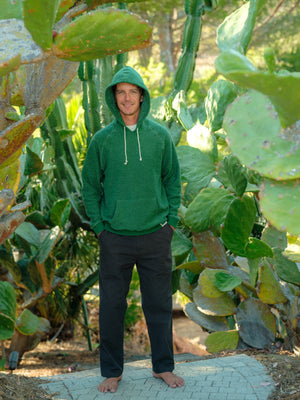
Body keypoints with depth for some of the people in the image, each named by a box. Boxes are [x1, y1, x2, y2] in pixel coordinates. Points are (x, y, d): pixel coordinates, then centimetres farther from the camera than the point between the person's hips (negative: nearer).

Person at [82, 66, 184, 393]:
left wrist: (171, 221, 2)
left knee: (159, 304, 9)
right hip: (115, 238, -1)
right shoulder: (101, 140, -1)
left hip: (156, 235, 1)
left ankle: (163, 366, 24)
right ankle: (112, 371, 19)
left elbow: (172, 179, 9)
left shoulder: (160, 136, 2)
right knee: (112, 306, 6)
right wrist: (98, 227, -2)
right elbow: (90, 186, 5)